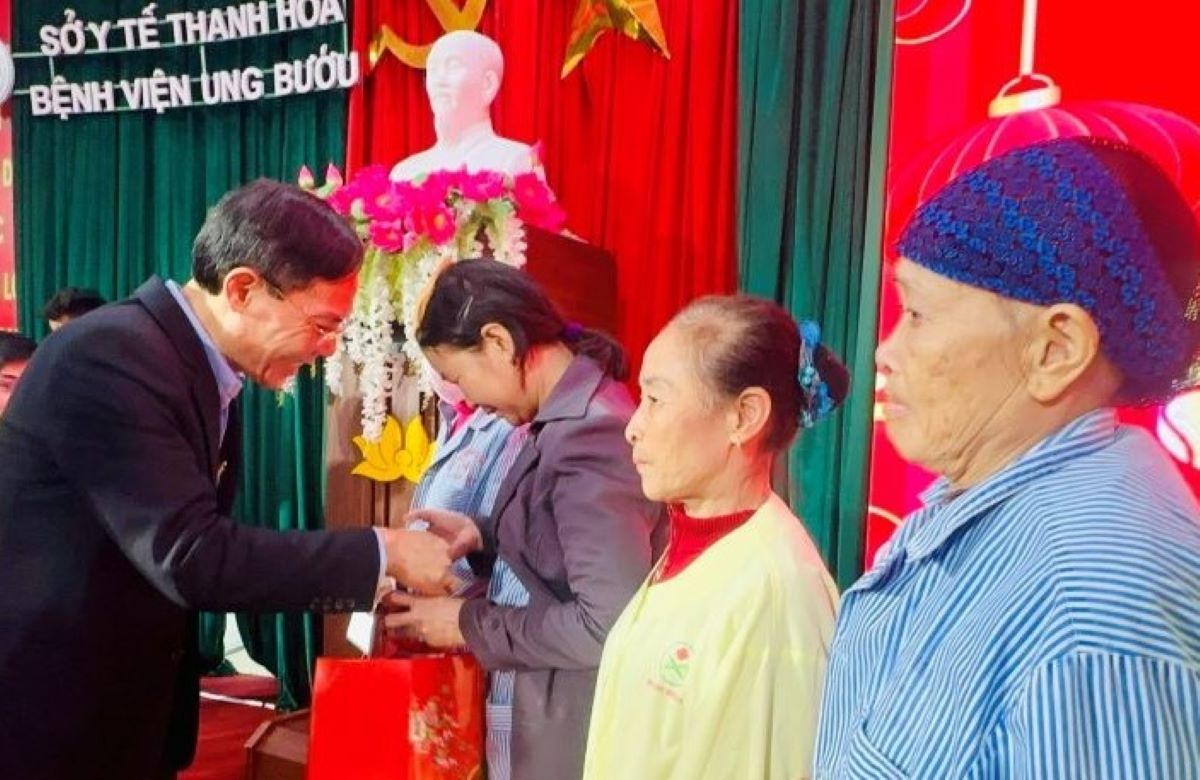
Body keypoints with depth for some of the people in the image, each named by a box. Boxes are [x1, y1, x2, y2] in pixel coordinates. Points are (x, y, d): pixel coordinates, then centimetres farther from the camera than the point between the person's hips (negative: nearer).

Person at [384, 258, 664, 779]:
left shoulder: (588, 435, -24)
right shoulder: (576, 411, 4)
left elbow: (610, 624, -26)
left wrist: (469, 624, -16)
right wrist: (483, 537, 2)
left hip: (586, 723, -9)